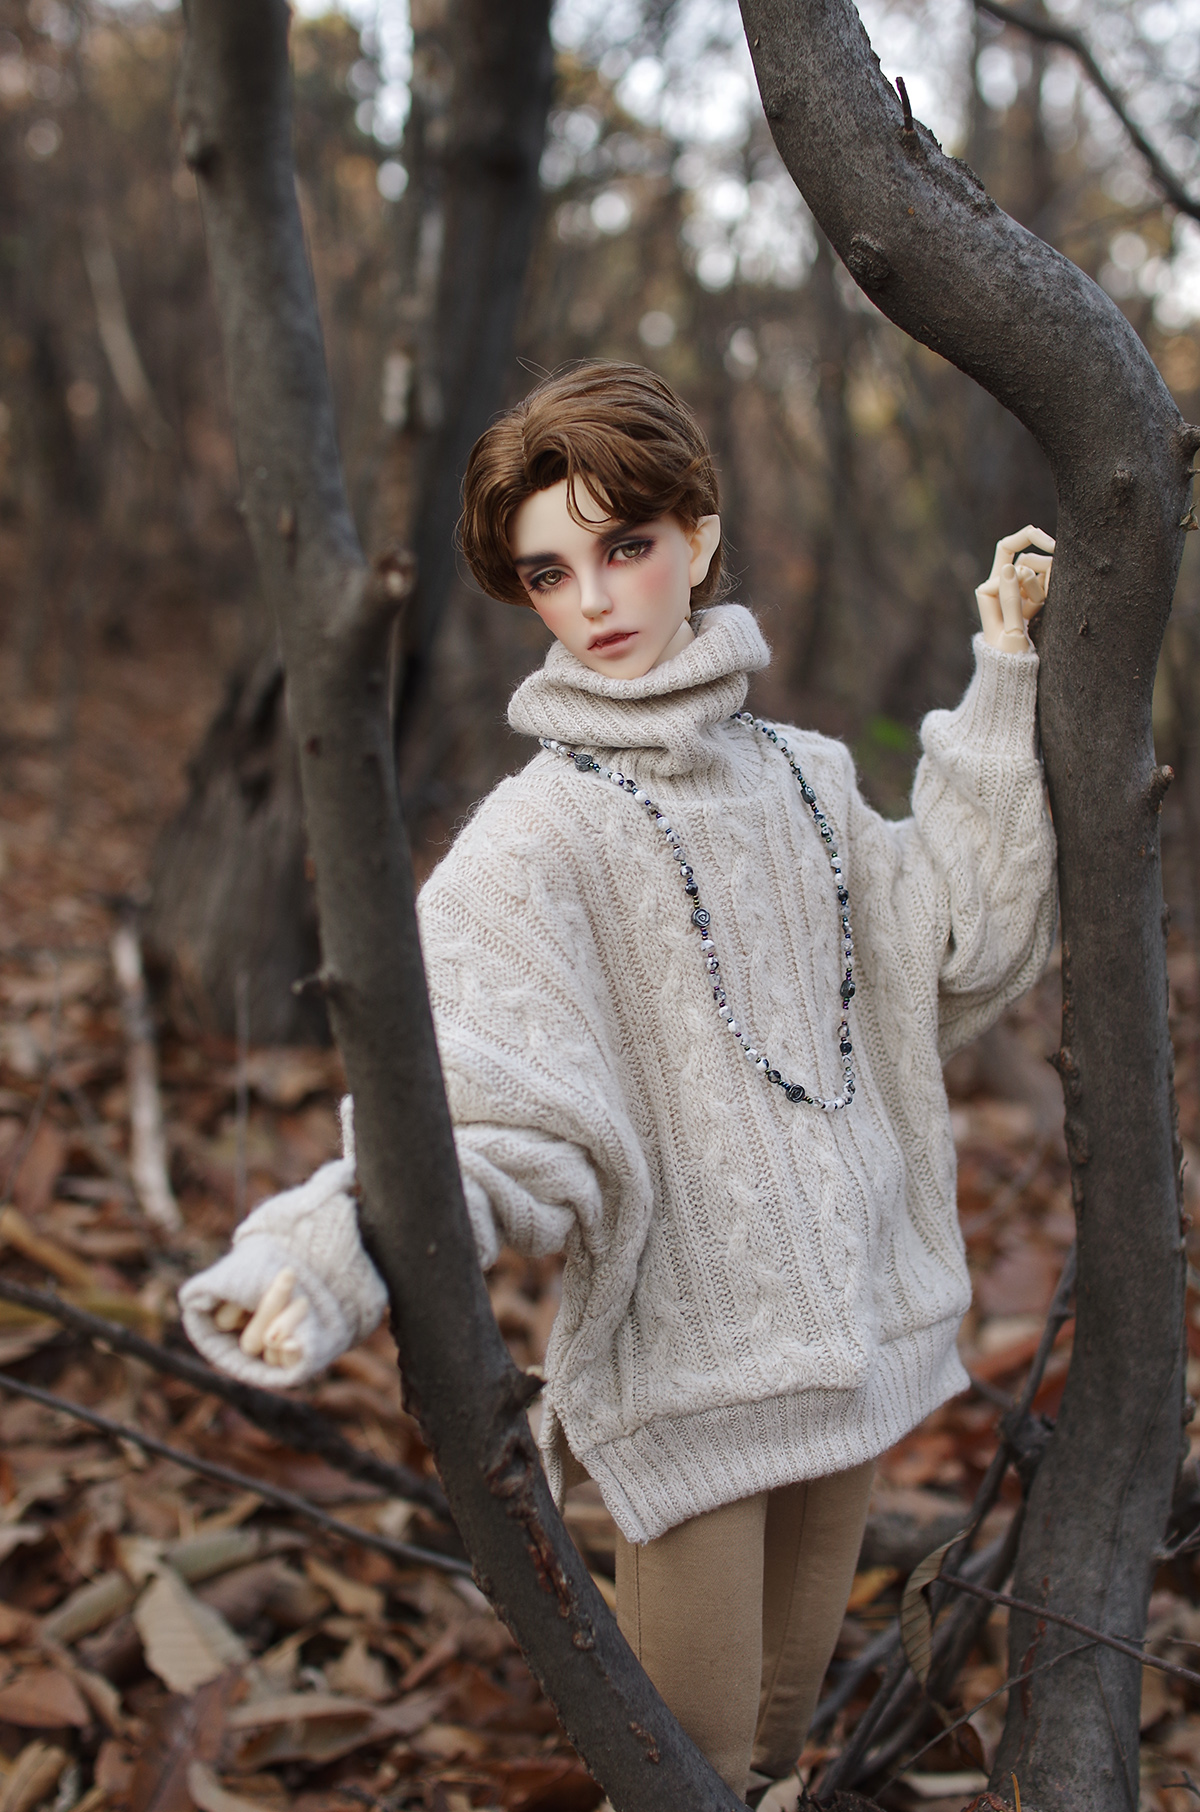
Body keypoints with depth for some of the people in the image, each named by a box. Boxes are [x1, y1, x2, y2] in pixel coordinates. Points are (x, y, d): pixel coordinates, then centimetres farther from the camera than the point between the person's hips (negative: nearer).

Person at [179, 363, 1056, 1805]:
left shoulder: (805, 777, 8)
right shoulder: (531, 839, -13)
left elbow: (960, 941, 2)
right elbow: (508, 1127, -22)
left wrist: (1012, 690, 3)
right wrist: (329, 1253, -42)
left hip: (850, 1322, 6)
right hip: (682, 1364, -5)